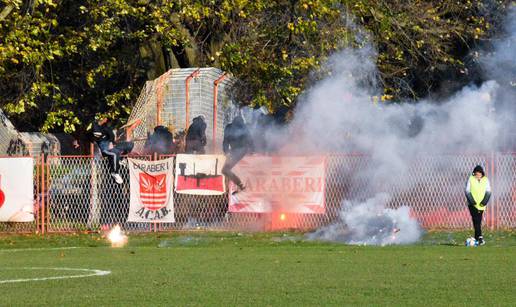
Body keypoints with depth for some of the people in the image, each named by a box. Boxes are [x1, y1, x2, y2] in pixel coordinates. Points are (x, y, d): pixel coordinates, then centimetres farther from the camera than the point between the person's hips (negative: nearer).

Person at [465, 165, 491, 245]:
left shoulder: (485, 180, 3)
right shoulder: (470, 179, -3)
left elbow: (488, 192, 4)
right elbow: (467, 191, -3)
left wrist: (485, 201, -11)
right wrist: (471, 200, -15)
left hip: (481, 204, 3)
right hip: (473, 204, -3)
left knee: (479, 221, 6)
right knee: (476, 220, -14)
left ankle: (476, 238, 15)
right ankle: (480, 237, -21)